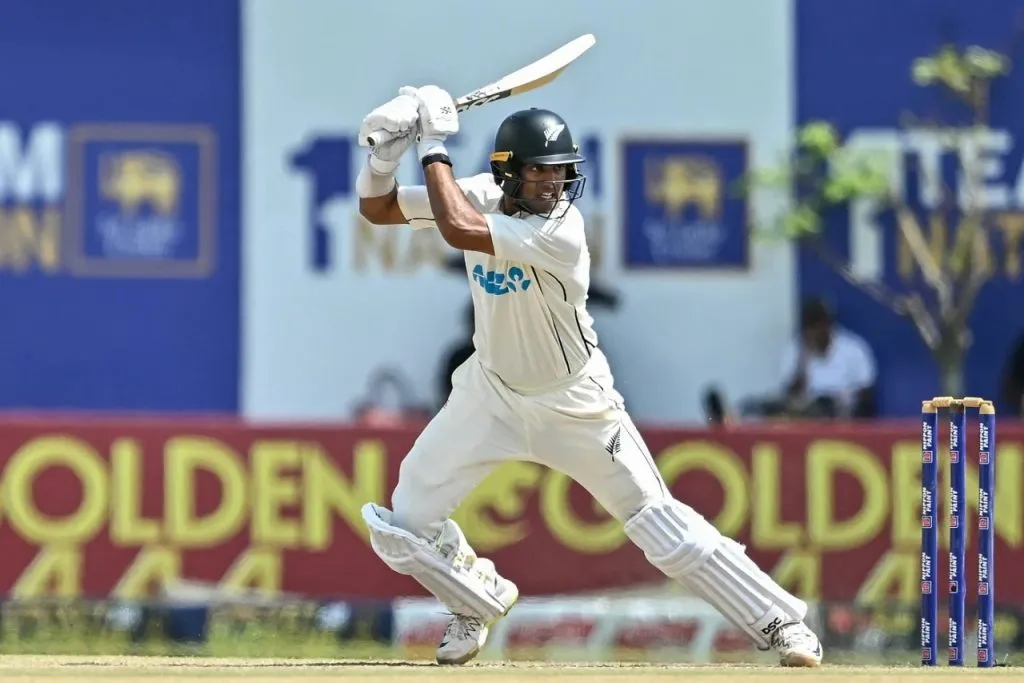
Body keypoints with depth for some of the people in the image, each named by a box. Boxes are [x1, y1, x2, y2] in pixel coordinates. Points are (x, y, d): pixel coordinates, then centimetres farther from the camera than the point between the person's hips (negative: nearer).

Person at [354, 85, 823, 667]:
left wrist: (435, 147, -30)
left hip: (575, 402, -5)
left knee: (660, 523, -4)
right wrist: (387, 152, -23)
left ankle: (780, 622, 4)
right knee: (405, 522, -1)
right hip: (492, 391, 5)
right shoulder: (481, 198, -12)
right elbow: (377, 208, -4)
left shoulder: (561, 232, -30)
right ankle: (481, 596, 29)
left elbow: (459, 229, -39)